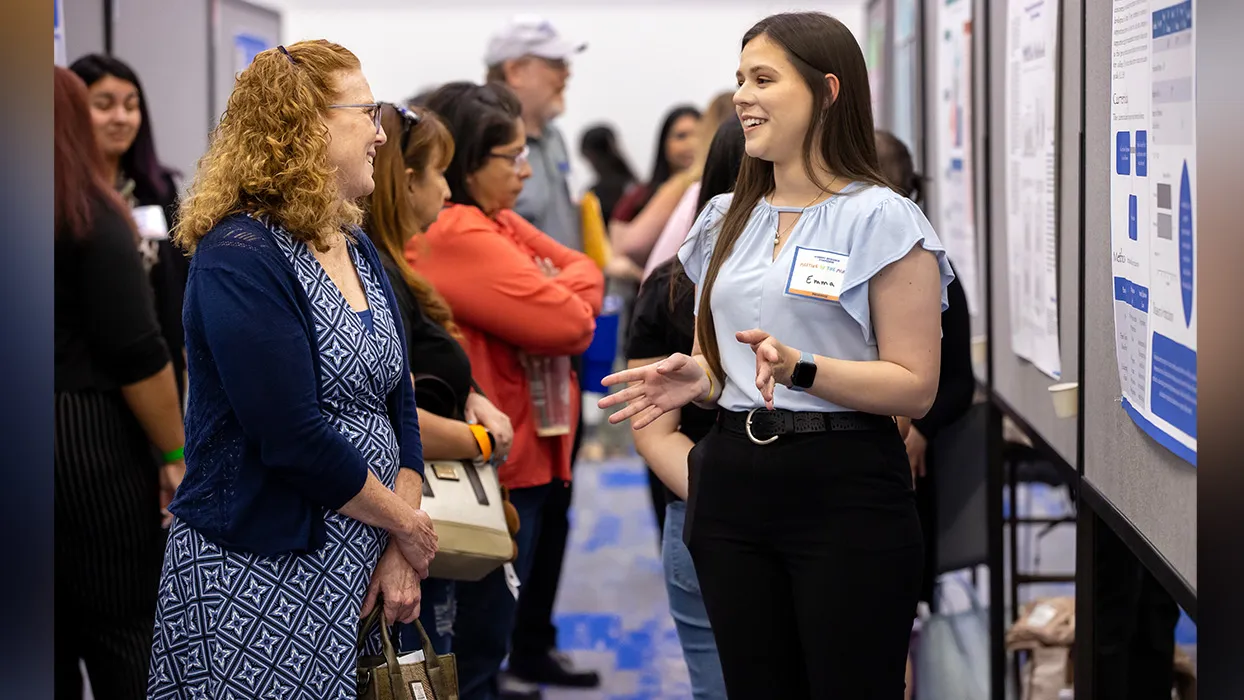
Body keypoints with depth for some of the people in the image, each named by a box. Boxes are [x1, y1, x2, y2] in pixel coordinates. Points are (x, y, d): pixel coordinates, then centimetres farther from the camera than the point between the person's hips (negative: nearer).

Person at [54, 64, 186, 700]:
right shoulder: (92, 213, -9)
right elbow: (135, 354, -14)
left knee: (54, 636, 11)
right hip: (92, 438, -5)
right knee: (122, 628, 3)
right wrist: (175, 453, -7)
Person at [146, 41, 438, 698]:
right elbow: (294, 440, -22)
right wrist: (408, 523, -10)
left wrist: (400, 549, -3)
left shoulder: (357, 249, 11)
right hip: (256, 577, -8)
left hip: (357, 571, 8)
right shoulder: (239, 259, -16)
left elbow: (396, 401, 9)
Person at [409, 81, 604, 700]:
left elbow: (584, 273, 9)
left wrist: (557, 296, -11)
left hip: (524, 459, 10)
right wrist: (569, 303, 1)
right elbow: (567, 324, -21)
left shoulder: (498, 221, 12)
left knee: (486, 642, 17)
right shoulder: (456, 236, -20)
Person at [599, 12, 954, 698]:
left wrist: (799, 370, -24)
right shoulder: (726, 220, 14)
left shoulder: (883, 219, -6)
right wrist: (697, 377, 1)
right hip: (732, 482, 6)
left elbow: (914, 388, -10)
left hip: (845, 493, -6)